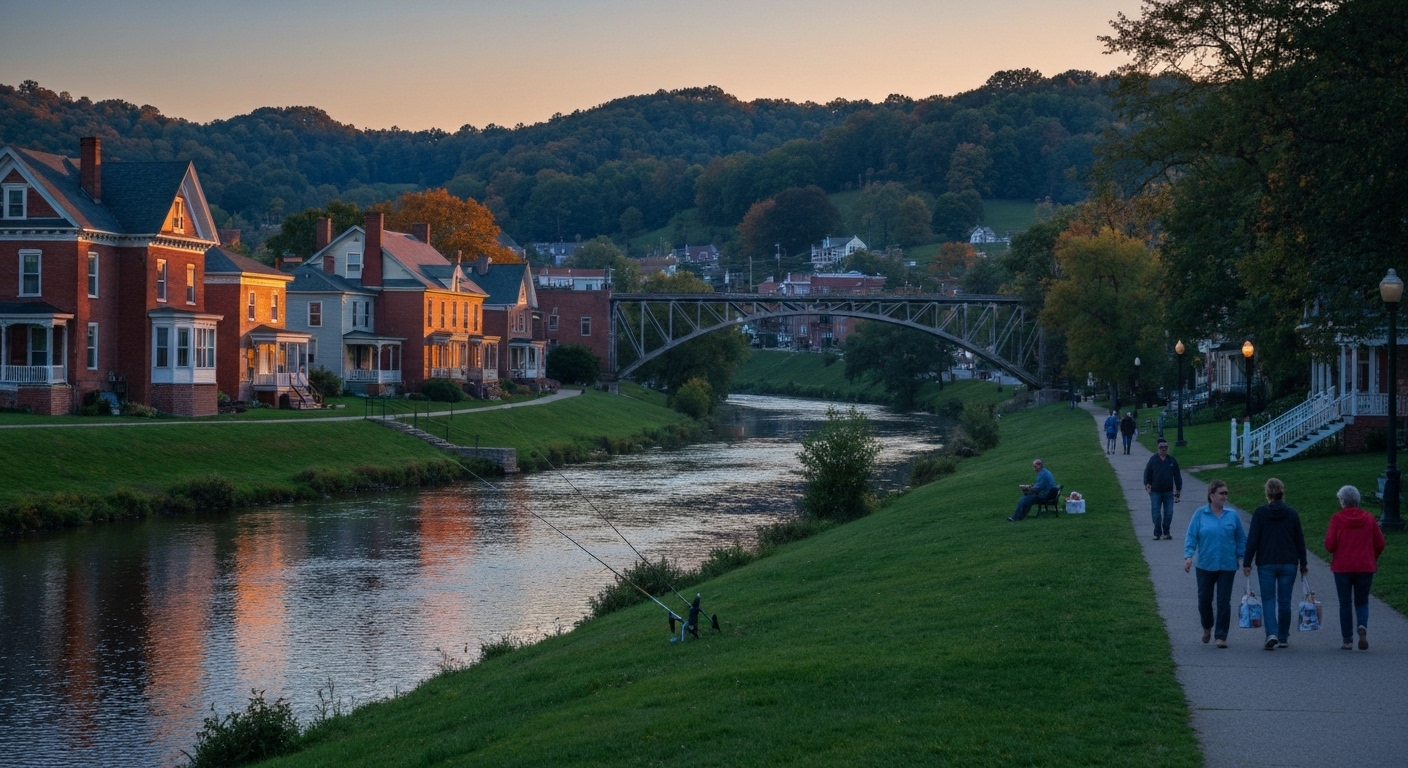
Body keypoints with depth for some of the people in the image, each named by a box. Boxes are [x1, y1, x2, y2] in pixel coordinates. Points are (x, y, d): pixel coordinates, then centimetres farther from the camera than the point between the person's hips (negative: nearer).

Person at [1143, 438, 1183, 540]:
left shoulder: (1172, 460, 5)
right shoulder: (1153, 459, 0)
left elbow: (1177, 476, 10)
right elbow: (1147, 473, 4)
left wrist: (1178, 489, 8)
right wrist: (1147, 483, -12)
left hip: (1168, 492, 2)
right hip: (1155, 492, -2)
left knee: (1168, 513, 2)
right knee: (1156, 513, -2)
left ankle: (1166, 532, 14)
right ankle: (1157, 533, 8)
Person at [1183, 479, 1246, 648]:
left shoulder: (1232, 515, 1)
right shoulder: (1200, 514, -2)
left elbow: (1241, 539, 9)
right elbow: (1191, 537, -3)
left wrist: (1240, 557, 5)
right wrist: (1188, 556, -14)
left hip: (1227, 566, 0)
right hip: (1205, 565, 0)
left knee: (1224, 601, -2)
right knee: (1204, 599, 8)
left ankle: (1221, 636, 4)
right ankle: (1207, 627, 35)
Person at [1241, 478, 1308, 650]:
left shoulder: (1260, 512, -5)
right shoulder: (1292, 513, 1)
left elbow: (1252, 539, -6)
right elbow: (1300, 540, 6)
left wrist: (1247, 563, 0)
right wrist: (1303, 563, 16)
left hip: (1266, 563, -2)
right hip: (1289, 563, 2)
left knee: (1268, 599, 1)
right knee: (1284, 600, 10)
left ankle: (1272, 634, -18)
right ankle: (1283, 637, 17)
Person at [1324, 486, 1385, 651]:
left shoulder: (1336, 519, -7)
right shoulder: (1369, 518, 1)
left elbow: (1329, 545, -10)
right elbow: (1380, 544, 4)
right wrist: (1373, 559, 21)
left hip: (1342, 567, -2)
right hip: (1365, 567, 2)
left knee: (1345, 604, 8)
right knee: (1362, 601, 12)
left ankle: (1347, 640, 6)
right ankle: (1363, 627, -16)